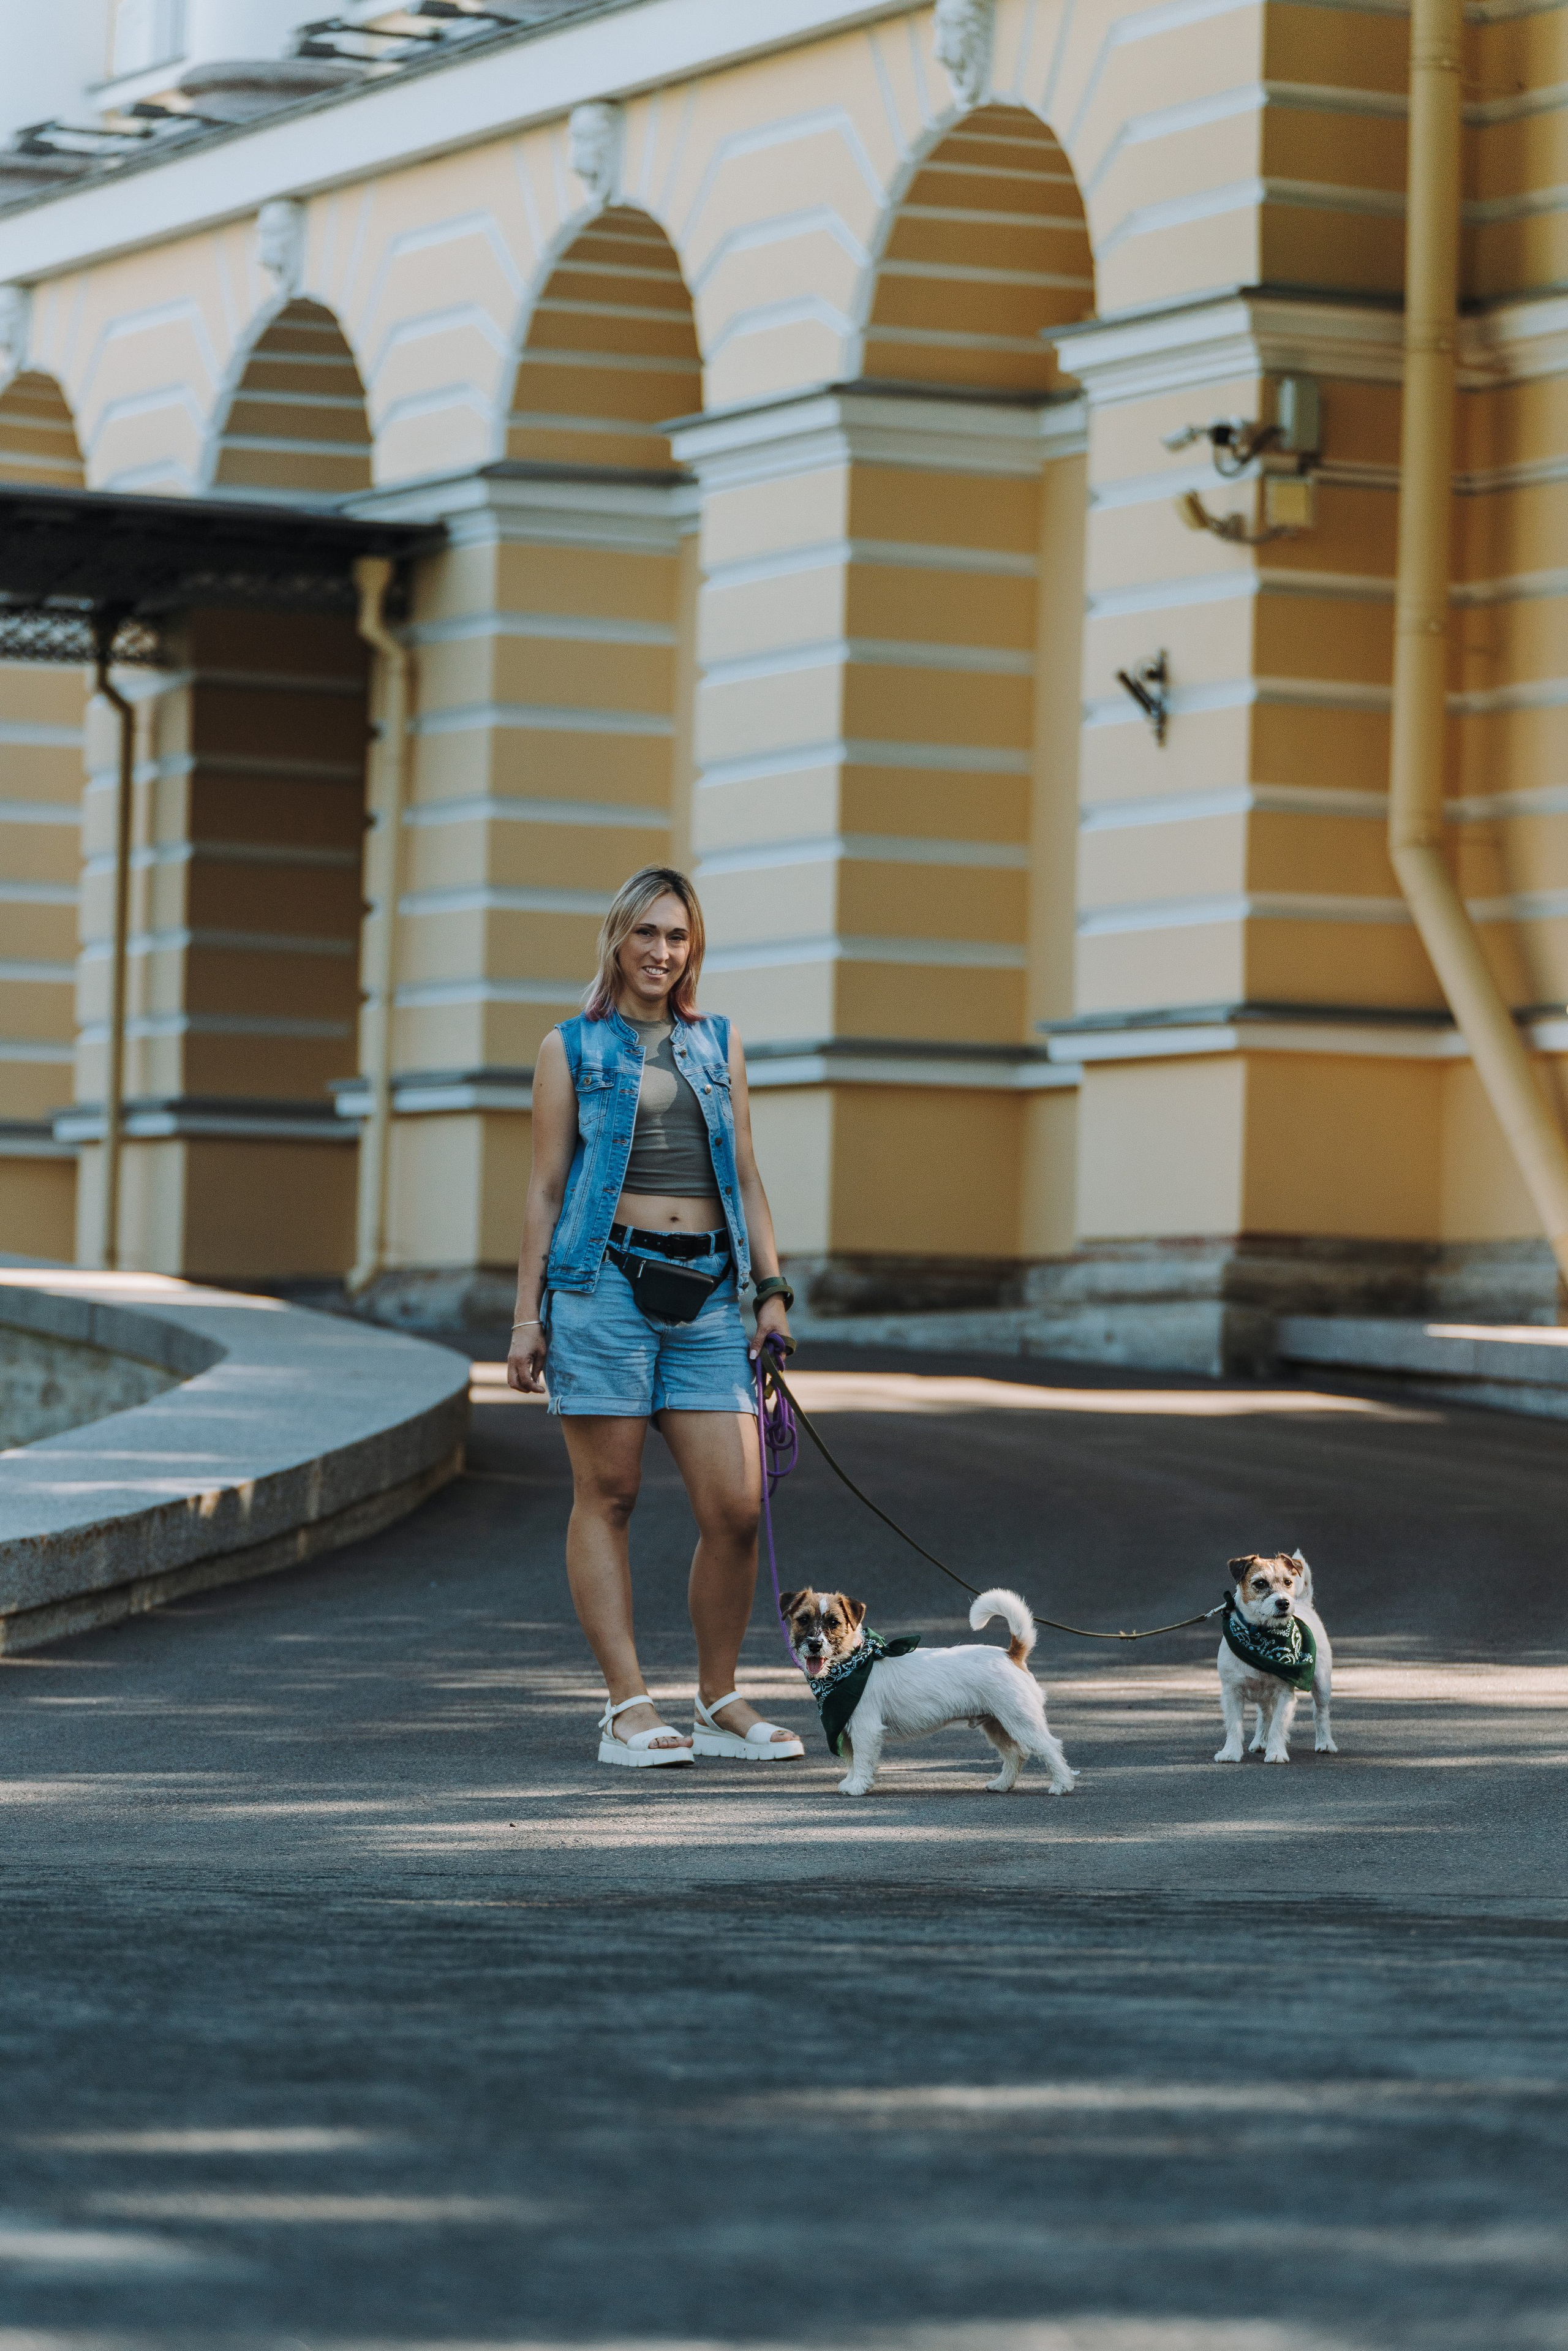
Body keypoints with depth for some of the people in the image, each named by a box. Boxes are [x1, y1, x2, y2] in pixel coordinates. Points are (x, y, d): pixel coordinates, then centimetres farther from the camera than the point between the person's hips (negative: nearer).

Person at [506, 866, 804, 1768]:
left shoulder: (720, 1043, 16)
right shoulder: (572, 1049, 7)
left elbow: (746, 1177, 17)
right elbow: (546, 1188, 6)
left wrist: (774, 1291, 8)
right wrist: (527, 1315, 1)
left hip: (707, 1289, 3)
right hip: (604, 1280, -3)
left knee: (736, 1507, -4)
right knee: (608, 1497, -2)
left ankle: (720, 1702, 8)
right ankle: (628, 1706, 0)